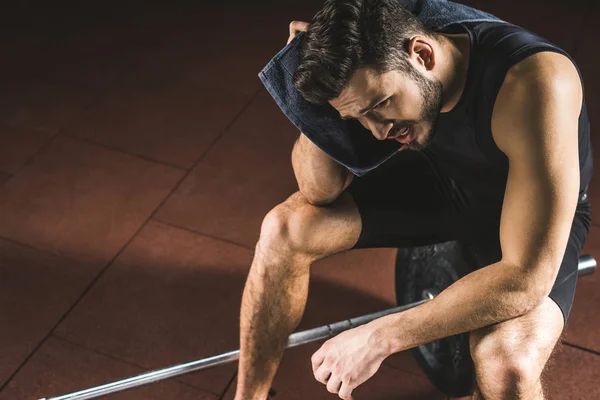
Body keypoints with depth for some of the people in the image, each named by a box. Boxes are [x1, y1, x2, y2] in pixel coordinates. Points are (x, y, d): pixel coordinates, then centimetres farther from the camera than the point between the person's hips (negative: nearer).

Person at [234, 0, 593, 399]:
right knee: (285, 229, -11)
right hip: (441, 180, 5)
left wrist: (378, 337, -36)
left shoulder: (535, 85, -40)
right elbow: (321, 192, -13)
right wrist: (316, 103, -31)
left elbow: (526, 278, -39)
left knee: (507, 365, -35)